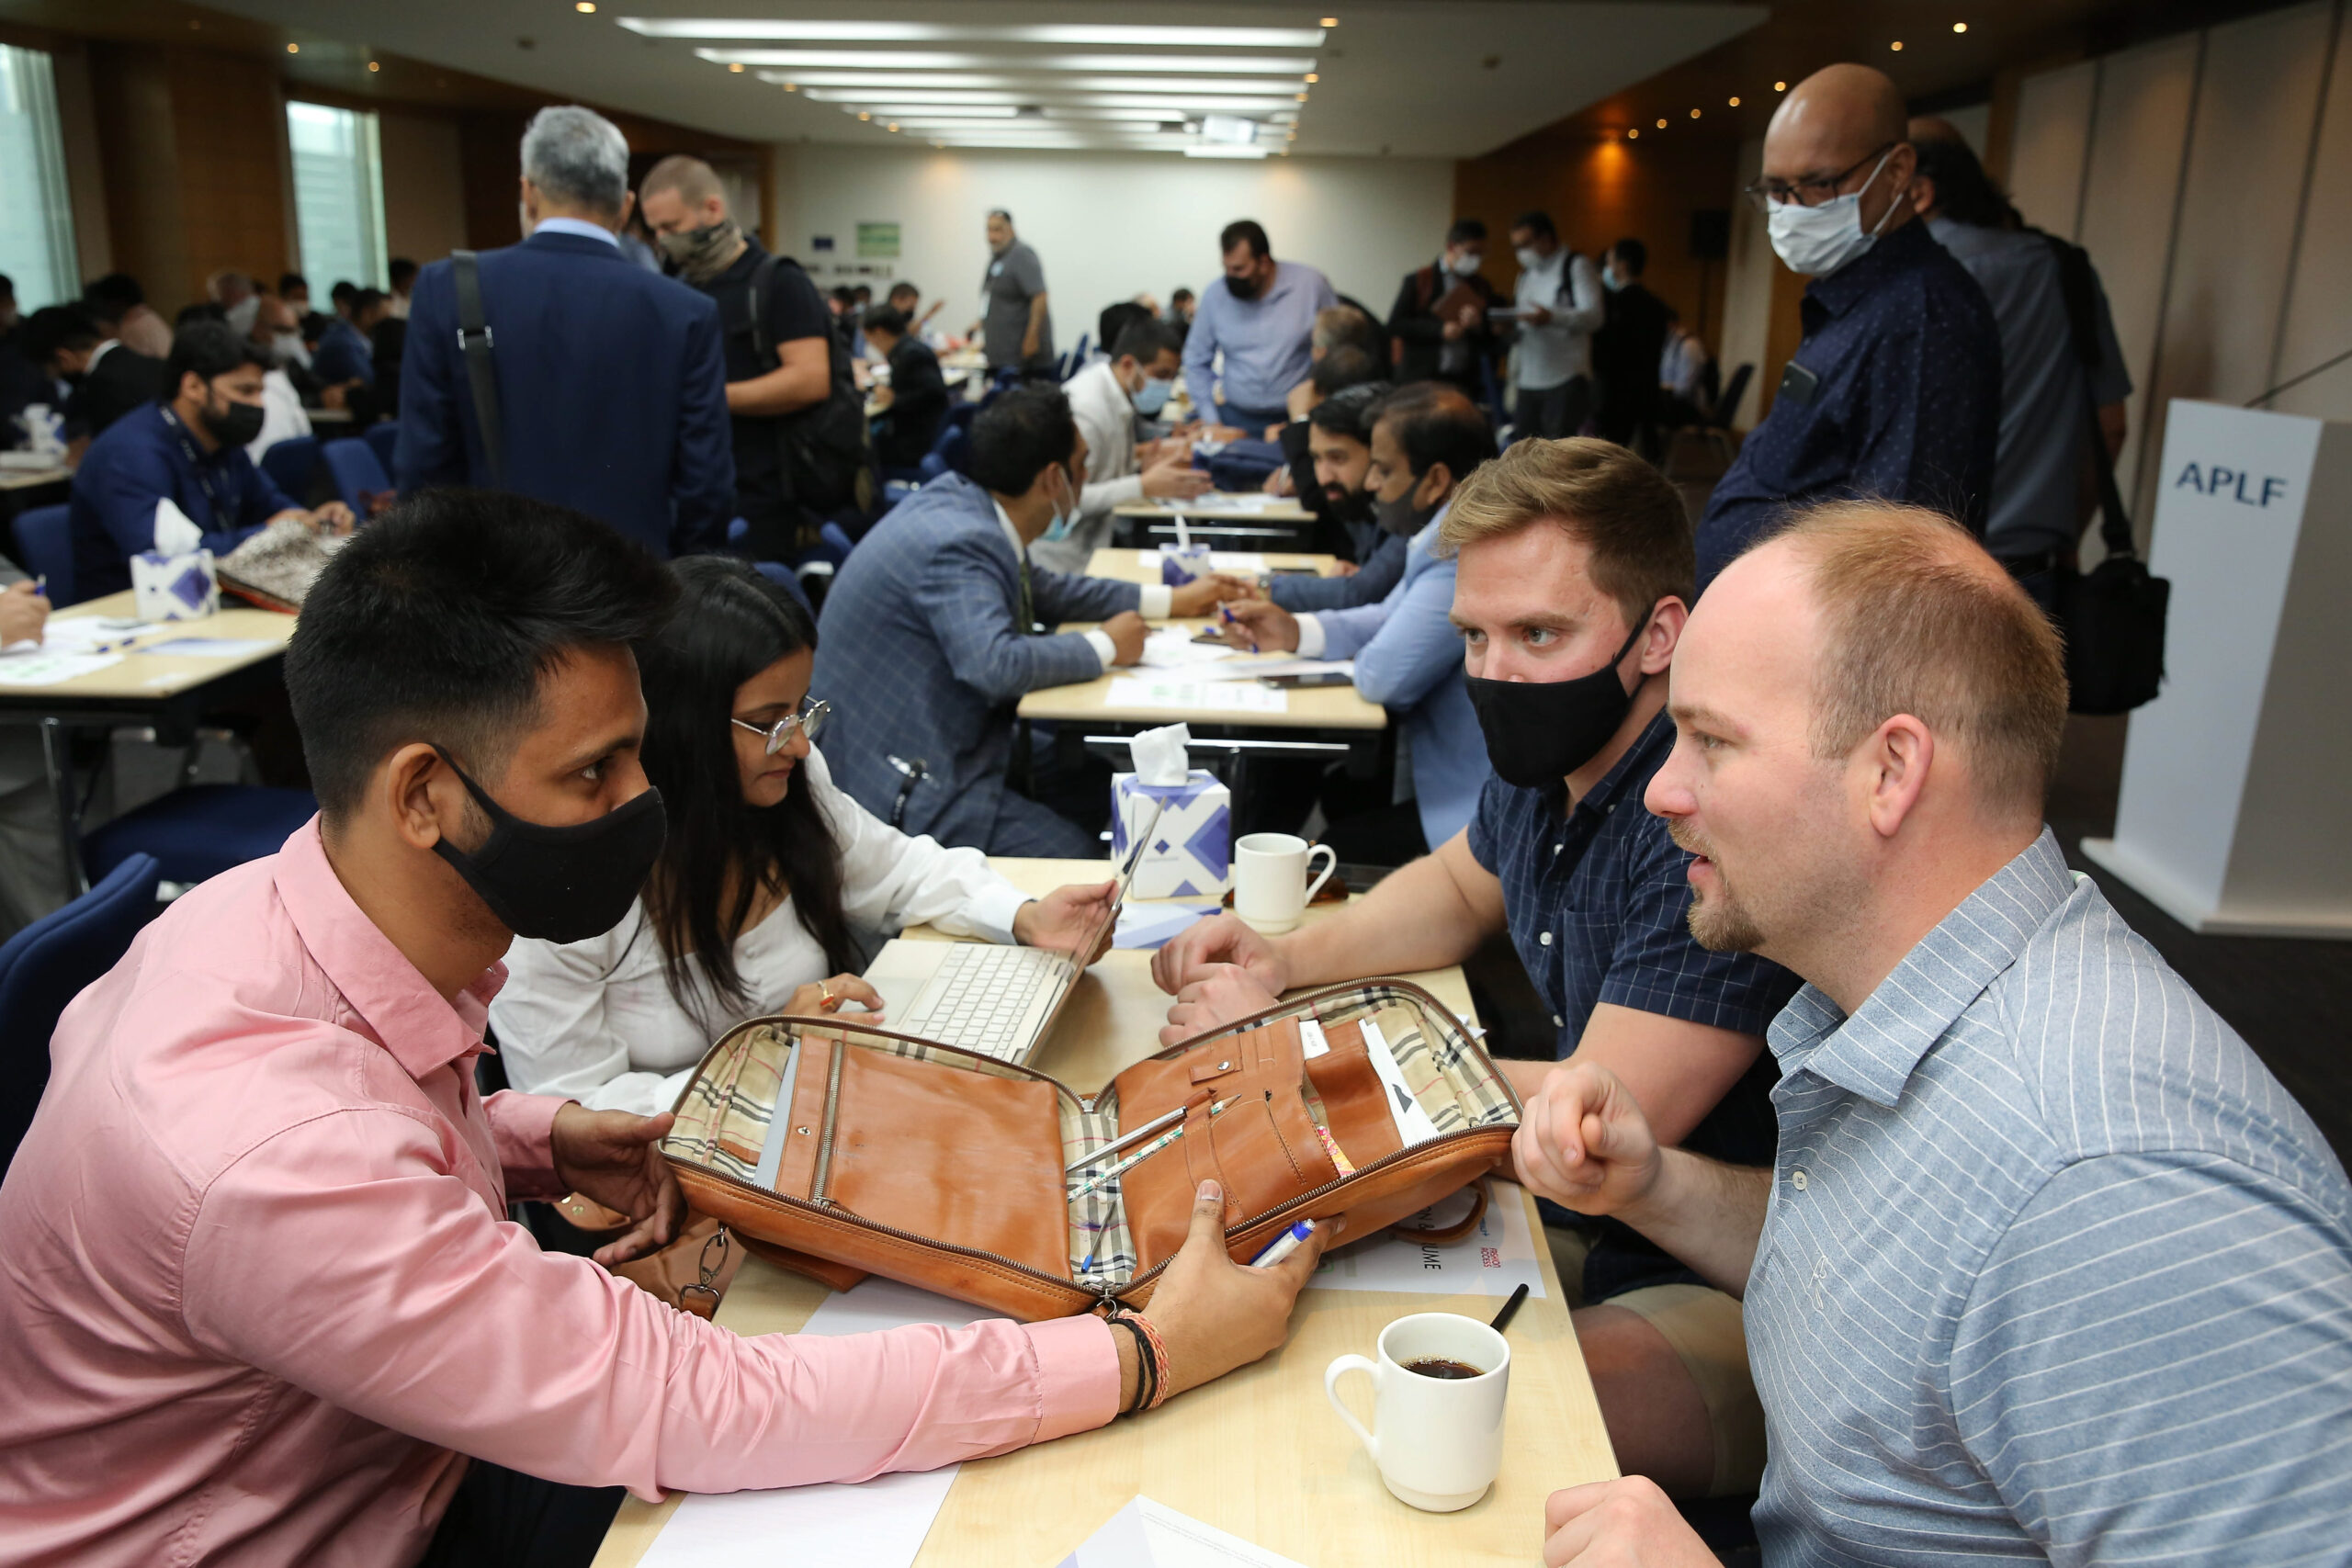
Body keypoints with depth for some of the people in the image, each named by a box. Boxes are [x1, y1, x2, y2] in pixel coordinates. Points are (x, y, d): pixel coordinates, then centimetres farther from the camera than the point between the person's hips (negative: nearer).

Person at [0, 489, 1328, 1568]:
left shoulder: (297, 905, -11)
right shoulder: (277, 1159, -37)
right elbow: (693, 1410, -33)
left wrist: (536, 1140, -7)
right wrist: (1144, 1354, -31)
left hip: (395, 1449, 7)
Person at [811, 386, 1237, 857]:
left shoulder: (959, 499, 6)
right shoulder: (959, 544, -24)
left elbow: (1042, 588, 22)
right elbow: (995, 666, -37)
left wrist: (1172, 600, 19)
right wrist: (1105, 647, -19)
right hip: (903, 783, -10)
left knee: (1112, 798, 3)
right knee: (1079, 858, -21)